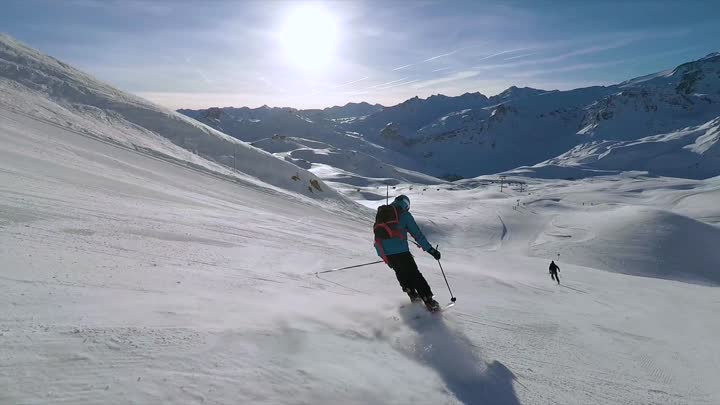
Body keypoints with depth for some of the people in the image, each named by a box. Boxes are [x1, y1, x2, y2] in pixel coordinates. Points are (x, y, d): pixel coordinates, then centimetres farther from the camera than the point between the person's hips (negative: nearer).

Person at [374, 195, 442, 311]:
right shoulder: (404, 214, 2)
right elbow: (417, 234, -1)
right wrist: (431, 249, 2)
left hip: (382, 250, 5)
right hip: (399, 250, -5)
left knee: (400, 272, 25)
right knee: (414, 274, 2)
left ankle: (412, 293, 24)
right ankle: (429, 300, -1)